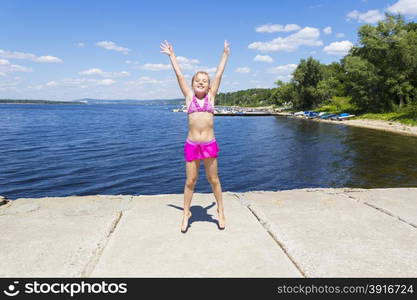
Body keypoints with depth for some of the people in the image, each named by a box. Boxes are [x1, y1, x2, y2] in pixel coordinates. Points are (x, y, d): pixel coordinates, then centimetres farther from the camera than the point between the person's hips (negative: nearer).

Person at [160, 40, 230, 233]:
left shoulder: (211, 96, 6)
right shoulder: (189, 96, 6)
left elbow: (218, 75, 12)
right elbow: (179, 75, 10)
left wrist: (225, 54, 18)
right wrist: (171, 56, 16)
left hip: (209, 144, 0)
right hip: (191, 144, 0)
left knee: (213, 179, 12)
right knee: (190, 181, 9)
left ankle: (221, 211, 29)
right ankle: (186, 213, 26)